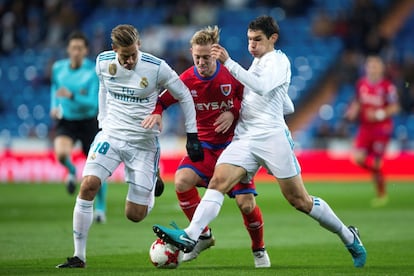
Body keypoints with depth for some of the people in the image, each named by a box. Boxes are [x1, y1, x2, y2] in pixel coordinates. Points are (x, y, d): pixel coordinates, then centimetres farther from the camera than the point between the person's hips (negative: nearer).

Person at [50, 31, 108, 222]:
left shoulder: (93, 72, -15)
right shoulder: (58, 68, -3)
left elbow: (93, 103, -20)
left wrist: (71, 96, -34)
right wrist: (54, 106, 3)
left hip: (88, 122, -1)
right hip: (65, 122, 2)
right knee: (61, 153, -29)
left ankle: (100, 208, 24)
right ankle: (71, 171, 8)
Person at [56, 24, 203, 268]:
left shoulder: (157, 68, -15)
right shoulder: (103, 62, -4)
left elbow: (184, 96, -2)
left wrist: (193, 136, -3)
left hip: (144, 142, -2)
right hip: (111, 135, 2)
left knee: (135, 215, -3)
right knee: (88, 185, -22)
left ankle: (151, 188, 36)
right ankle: (79, 256, -12)